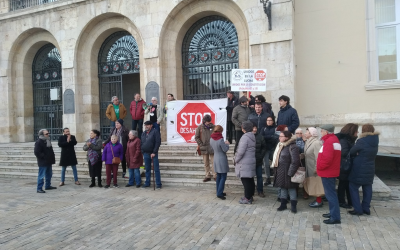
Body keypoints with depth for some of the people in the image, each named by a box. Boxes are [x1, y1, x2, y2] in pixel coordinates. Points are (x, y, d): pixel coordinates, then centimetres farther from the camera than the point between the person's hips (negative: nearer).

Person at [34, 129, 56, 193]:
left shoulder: (47, 141, 13)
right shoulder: (39, 142, -15)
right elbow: (36, 152, -21)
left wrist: (52, 156, 12)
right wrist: (44, 157, -20)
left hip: (48, 162, 9)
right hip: (43, 162, -9)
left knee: (49, 175, 18)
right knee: (41, 176, -5)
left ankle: (48, 186, 30)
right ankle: (39, 188, 0)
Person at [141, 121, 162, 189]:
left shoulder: (155, 132, -7)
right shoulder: (143, 133, 14)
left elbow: (158, 142, -13)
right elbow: (141, 143, 18)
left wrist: (154, 152, -16)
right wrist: (142, 151, 6)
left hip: (153, 153, -6)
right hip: (146, 154, 6)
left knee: (156, 169, -1)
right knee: (147, 169, 13)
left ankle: (158, 184, 5)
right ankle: (147, 183, 22)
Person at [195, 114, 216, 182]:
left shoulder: (213, 126, 1)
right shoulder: (200, 127, -1)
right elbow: (196, 137, 2)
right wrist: (201, 145, -5)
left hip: (212, 147, 0)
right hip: (204, 148, 0)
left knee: (213, 162, 1)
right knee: (206, 163, 9)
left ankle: (215, 175, 10)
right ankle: (208, 176, 18)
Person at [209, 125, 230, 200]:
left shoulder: (211, 139, 0)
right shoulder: (220, 140, -22)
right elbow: (225, 149, -15)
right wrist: (227, 144, 3)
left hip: (215, 159, 7)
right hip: (222, 159, -7)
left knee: (218, 176, 16)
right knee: (223, 177, 0)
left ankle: (219, 192, 24)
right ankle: (219, 193, -2)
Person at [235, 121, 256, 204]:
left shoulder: (245, 137, -17)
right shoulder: (252, 137, 11)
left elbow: (241, 151, -22)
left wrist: (236, 159, -6)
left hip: (244, 163, -9)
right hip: (251, 161, 9)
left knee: (245, 180, -2)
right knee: (250, 180, 15)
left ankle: (247, 198, 4)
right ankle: (250, 196, 26)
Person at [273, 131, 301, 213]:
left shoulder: (292, 147, -17)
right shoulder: (280, 145, 11)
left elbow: (295, 161, -20)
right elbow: (276, 157, 18)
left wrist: (290, 172, -20)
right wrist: (275, 168, 12)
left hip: (287, 172, -8)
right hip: (280, 171, 8)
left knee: (291, 188, 5)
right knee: (283, 188, 16)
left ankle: (293, 206, 18)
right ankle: (283, 204, 27)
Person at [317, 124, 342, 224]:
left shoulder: (329, 141, -19)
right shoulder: (333, 139, 14)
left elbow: (327, 158, -28)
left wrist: (319, 167, -13)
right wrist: (320, 167, 11)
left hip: (328, 173, -10)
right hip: (331, 172, 10)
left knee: (330, 194, -4)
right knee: (330, 193, 18)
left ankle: (335, 217, 1)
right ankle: (333, 213, 29)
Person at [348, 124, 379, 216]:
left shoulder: (362, 141, -18)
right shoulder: (375, 142, 5)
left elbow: (351, 152, -11)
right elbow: (373, 155, 11)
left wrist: (357, 154, 11)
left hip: (359, 170, -7)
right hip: (370, 169, 7)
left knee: (353, 188, 2)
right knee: (367, 188, 14)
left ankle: (358, 209, 2)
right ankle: (366, 208, 19)